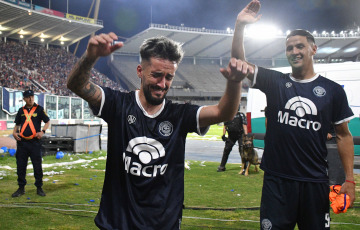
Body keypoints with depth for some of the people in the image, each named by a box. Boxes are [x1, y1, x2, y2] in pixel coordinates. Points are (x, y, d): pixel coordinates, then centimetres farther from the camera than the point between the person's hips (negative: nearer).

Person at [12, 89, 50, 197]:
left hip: (35, 141, -3)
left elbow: (48, 121, 5)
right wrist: (14, 132, 2)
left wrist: (42, 131, -10)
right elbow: (17, 124, 21)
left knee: (37, 166, 0)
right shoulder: (21, 110, 12)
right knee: (20, 166, 6)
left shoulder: (39, 109, 3)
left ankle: (39, 188, 11)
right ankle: (21, 188, 18)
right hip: (22, 142, 3)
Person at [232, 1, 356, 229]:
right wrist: (240, 26, -19)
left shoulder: (333, 90, 3)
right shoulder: (274, 82, 4)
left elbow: (344, 135, 7)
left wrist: (350, 179, 1)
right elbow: (240, 62, -6)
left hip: (316, 182, 0)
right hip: (277, 179, 0)